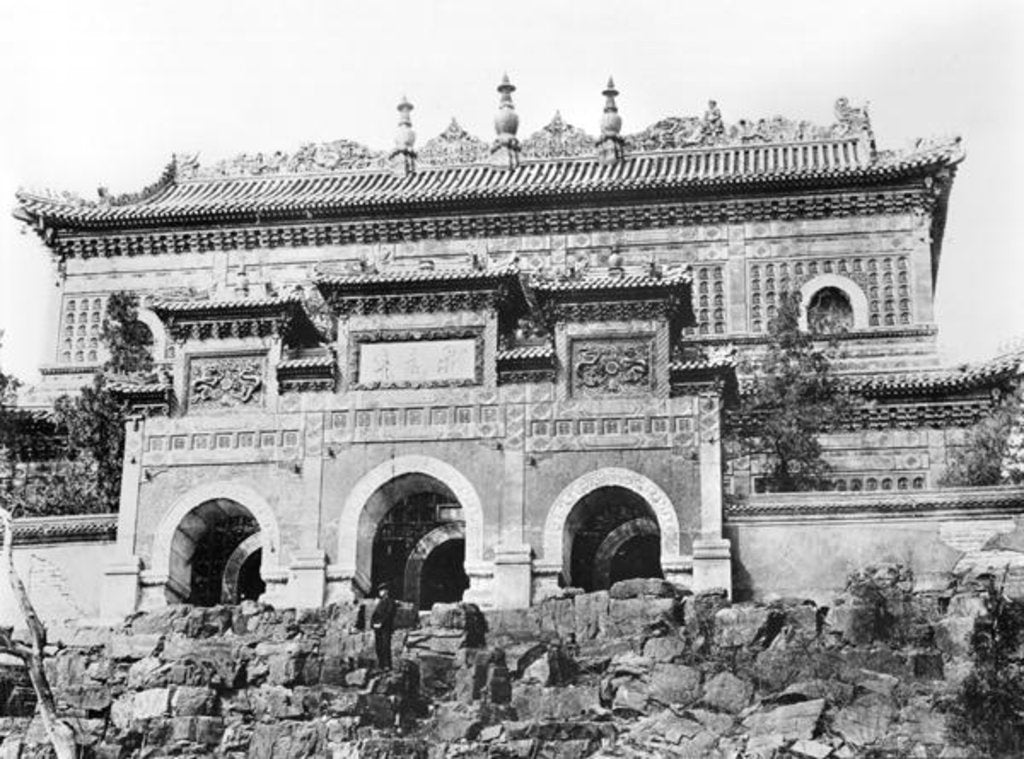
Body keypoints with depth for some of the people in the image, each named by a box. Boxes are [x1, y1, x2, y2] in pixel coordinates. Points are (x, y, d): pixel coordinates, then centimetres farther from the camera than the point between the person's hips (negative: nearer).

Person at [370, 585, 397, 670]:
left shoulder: (391, 602, -1)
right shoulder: (380, 602, 21)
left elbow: (388, 615, -11)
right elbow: (374, 614, 18)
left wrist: (381, 623, -16)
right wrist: (373, 623, 2)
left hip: (386, 627, -7)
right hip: (377, 628, 7)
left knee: (386, 646, -11)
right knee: (378, 646, 2)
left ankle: (387, 665, -10)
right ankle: (380, 665, 5)